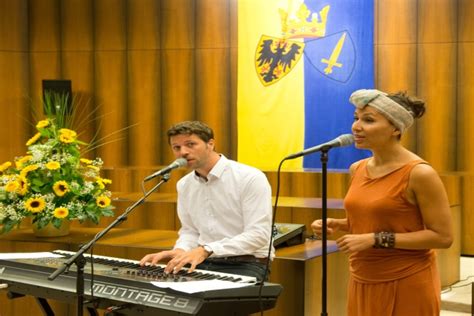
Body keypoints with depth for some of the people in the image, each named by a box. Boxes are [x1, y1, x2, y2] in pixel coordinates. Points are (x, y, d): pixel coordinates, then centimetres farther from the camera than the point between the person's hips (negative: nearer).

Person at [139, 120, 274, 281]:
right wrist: (181, 250, -4)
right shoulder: (184, 185, 12)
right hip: (202, 264, 6)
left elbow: (258, 234, -18)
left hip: (244, 266, -6)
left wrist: (206, 250, -26)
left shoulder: (250, 178, -11)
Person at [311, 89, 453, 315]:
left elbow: (443, 236, -17)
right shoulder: (357, 169, 4)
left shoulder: (419, 173, -16)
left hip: (407, 284, -6)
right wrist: (335, 224, -1)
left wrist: (376, 240, -20)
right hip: (363, 282, 6)